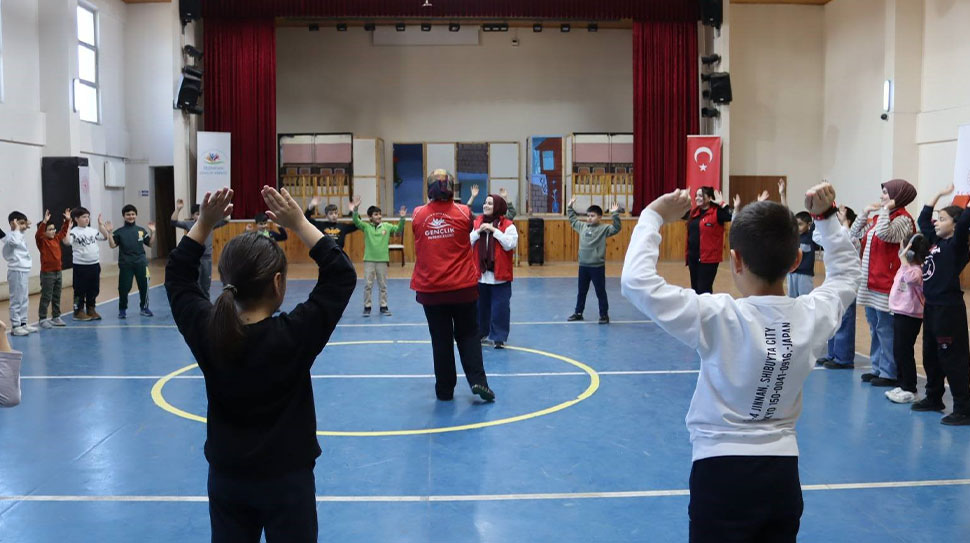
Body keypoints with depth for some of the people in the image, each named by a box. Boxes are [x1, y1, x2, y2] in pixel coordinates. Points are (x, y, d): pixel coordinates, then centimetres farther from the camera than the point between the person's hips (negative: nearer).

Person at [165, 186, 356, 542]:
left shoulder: (206, 331, -12)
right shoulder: (295, 335, -22)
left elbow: (177, 276, 6)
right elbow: (342, 275, -13)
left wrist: (204, 223, 1)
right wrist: (298, 224, -13)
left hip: (226, 479, 4)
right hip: (287, 480, -3)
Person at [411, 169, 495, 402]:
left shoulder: (418, 215, -3)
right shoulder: (463, 213, -6)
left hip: (430, 289, 1)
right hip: (463, 287, -1)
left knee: (441, 340, 9)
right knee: (468, 335, 12)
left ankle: (445, 390, 15)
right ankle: (478, 381, 0)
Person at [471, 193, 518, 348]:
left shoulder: (508, 225, -5)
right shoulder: (477, 222, 8)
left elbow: (510, 244, -17)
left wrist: (494, 230, -18)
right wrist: (478, 231, -11)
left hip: (499, 275, -4)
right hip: (480, 274, 4)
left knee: (499, 308, -3)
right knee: (480, 306, 12)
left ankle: (499, 337, 5)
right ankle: (480, 333, 26)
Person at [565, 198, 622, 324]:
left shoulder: (604, 228, -9)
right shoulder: (582, 226, 7)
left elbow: (616, 228, -22)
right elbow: (572, 220, 24)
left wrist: (615, 214, -31)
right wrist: (570, 207, 22)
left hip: (597, 266, -5)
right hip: (583, 265, 5)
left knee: (600, 292, 3)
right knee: (581, 291, 16)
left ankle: (604, 315, 13)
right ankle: (578, 313, 27)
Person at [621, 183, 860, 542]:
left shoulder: (718, 317, -21)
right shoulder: (812, 315, -7)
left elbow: (636, 281, -24)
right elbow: (846, 275, 16)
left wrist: (654, 216, -13)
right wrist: (825, 217, 14)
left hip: (721, 474, -4)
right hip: (782, 473, 5)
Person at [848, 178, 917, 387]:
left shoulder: (903, 220, -10)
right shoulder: (878, 218, 14)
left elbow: (884, 234, -29)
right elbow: (854, 234, 19)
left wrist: (886, 209, -17)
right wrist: (865, 212, 9)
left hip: (886, 283, -9)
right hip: (870, 281, 9)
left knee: (886, 329, -4)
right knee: (875, 328, 15)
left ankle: (889, 373, 3)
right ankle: (877, 368, 24)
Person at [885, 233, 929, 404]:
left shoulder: (916, 270, -18)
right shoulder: (906, 268, 12)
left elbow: (911, 278, -41)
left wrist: (903, 258, -34)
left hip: (909, 317, -10)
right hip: (900, 313, 10)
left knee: (904, 352, -4)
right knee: (898, 352, 15)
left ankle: (909, 390, 5)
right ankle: (902, 386, 24)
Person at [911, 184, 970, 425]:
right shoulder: (934, 241, 12)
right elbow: (923, 218, 24)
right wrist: (940, 194, 24)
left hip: (949, 309, -9)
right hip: (931, 307, 9)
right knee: (930, 357, 17)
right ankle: (934, 398, 31)